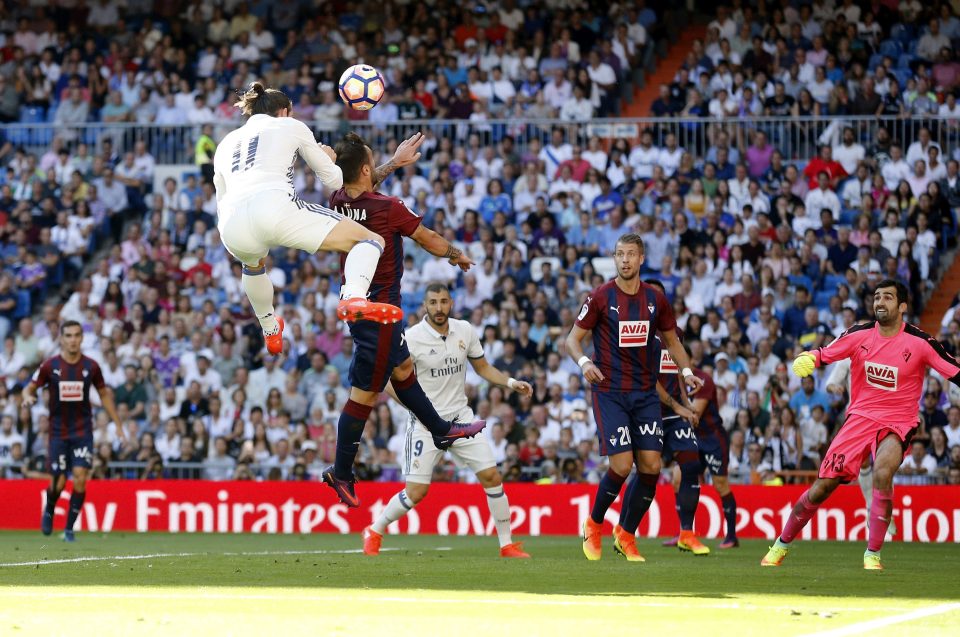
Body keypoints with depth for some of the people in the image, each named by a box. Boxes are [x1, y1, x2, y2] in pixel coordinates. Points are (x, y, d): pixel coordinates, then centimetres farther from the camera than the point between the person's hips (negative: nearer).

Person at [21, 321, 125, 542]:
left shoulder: (91, 366, -1)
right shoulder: (50, 366, -5)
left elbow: (104, 394, 12)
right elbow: (30, 387, 5)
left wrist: (118, 425, 11)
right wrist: (28, 396, -21)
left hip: (83, 431, 1)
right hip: (58, 432, -1)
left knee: (80, 478, -13)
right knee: (59, 482, -3)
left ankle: (69, 528, 1)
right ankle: (49, 511, 31)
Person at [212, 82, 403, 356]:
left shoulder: (227, 142, 33)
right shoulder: (290, 126, 23)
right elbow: (334, 180, 26)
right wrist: (328, 159, 48)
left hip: (231, 227, 5)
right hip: (275, 208, -5)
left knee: (253, 264, 42)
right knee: (372, 240, 2)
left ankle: (270, 331, 53)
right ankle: (354, 298, -28)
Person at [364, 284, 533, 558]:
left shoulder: (465, 331, 1)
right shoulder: (412, 338, -12)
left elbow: (482, 367, 15)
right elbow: (391, 383, -7)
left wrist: (511, 382, 0)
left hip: (461, 417, 4)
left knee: (492, 476, -5)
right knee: (416, 491, -7)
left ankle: (507, 545, 6)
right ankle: (374, 531, 17)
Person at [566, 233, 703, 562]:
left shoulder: (656, 299, 6)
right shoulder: (601, 297, -4)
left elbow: (671, 340, 19)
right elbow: (573, 338, 0)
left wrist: (686, 371, 3)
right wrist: (584, 362, -21)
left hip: (645, 393, 4)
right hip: (609, 392, -4)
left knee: (651, 465, -5)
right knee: (622, 465, -15)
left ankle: (626, 535, 14)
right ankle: (593, 525, 11)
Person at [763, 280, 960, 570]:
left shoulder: (920, 342, -10)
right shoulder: (860, 334, -2)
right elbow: (824, 354, 4)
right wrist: (806, 359, -18)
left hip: (898, 423, -3)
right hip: (860, 416, 3)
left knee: (882, 473, -32)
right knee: (822, 487, 0)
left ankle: (872, 555, -19)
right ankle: (781, 545, 21)